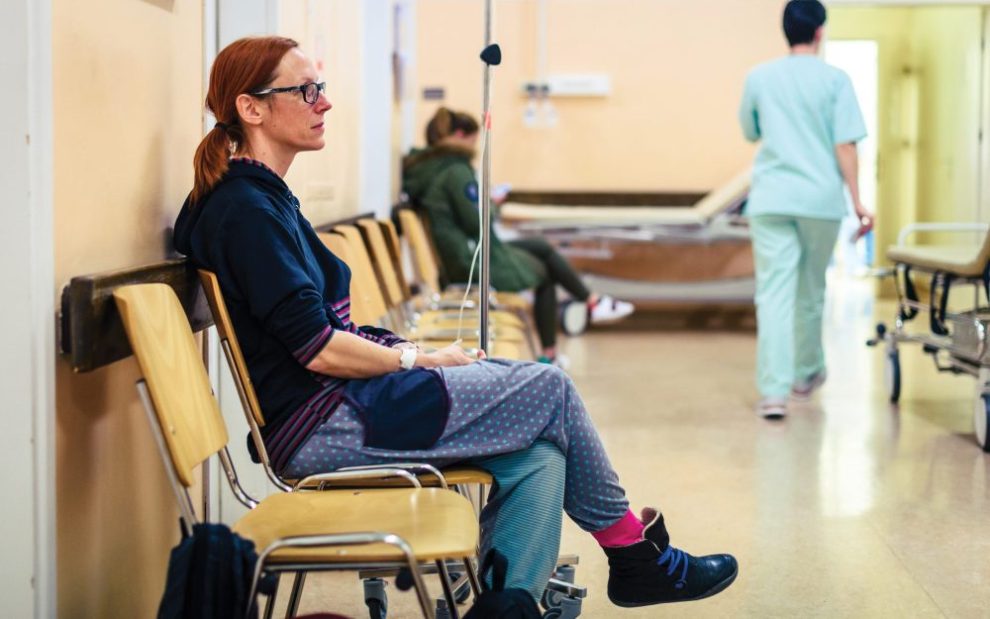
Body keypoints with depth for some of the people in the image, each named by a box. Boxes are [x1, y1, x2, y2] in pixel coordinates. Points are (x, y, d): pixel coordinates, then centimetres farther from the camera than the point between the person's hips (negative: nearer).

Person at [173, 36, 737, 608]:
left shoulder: (263, 198, 16)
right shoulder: (246, 209, -15)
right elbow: (318, 349, -20)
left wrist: (409, 351, 4)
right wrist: (419, 359, -6)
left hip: (339, 405, 10)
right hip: (322, 426, -10)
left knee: (539, 458, -4)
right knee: (548, 388, -5)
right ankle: (635, 551, 13)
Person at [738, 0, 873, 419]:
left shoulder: (759, 78, 5)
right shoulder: (834, 80, -2)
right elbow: (845, 145, -6)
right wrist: (857, 200, -2)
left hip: (770, 199, 0)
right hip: (821, 199, 0)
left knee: (774, 293, -4)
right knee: (811, 291, 16)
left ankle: (773, 390, -16)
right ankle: (806, 374, 34)